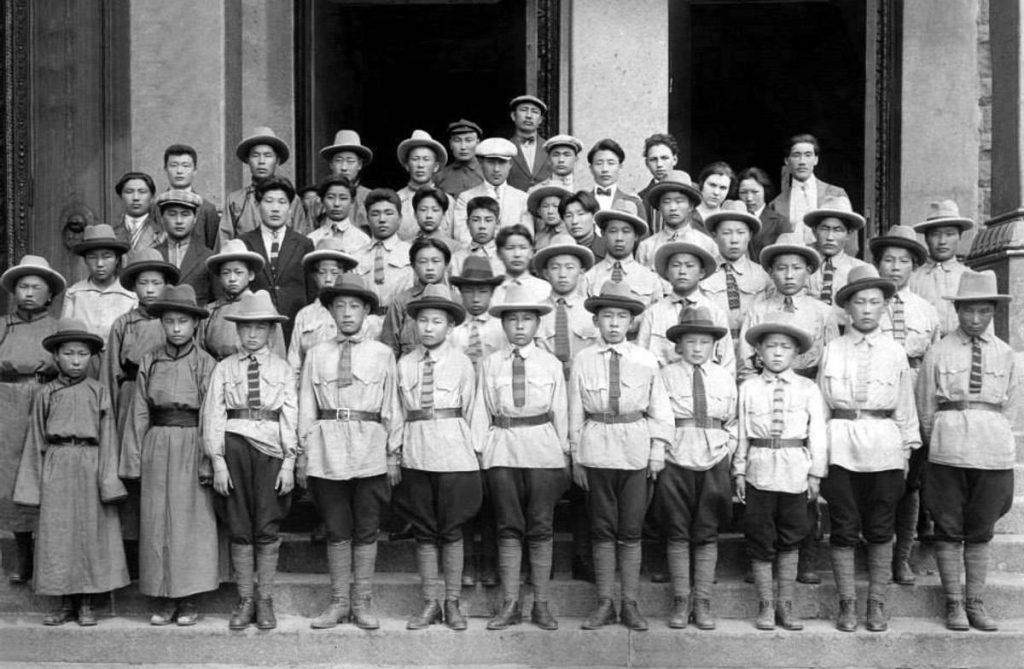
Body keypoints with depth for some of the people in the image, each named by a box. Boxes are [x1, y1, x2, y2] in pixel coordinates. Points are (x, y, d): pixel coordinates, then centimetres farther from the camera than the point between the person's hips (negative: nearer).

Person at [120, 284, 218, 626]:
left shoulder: (205, 363, -2)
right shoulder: (149, 362, 6)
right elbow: (139, 412, 7)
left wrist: (209, 460, -10)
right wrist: (133, 458, 3)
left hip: (192, 446, -3)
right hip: (157, 446, 3)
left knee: (192, 521, 1)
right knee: (156, 521, 5)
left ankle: (188, 599, 12)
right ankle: (162, 600, 16)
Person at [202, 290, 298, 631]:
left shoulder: (282, 369, 8)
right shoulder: (224, 368, 8)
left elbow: (290, 417, 5)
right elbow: (213, 415, 4)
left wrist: (289, 462, -3)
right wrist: (218, 461, -3)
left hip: (271, 448, 0)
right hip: (234, 446, 1)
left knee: (267, 528, 1)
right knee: (239, 528, 4)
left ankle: (266, 601, 11)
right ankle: (245, 600, 14)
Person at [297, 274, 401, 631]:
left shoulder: (382, 354, 6)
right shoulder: (317, 354, 8)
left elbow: (392, 407, 8)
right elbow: (306, 406, 9)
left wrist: (393, 453, 5)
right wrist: (303, 454, 7)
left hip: (369, 450, -1)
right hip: (326, 450, 1)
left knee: (366, 530, 5)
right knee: (336, 529, 8)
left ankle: (362, 603, 16)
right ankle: (338, 602, 18)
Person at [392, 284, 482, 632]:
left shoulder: (461, 363, 3)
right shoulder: (404, 364, 7)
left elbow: (468, 411, 5)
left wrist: (467, 448, 5)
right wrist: (393, 456, 6)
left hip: (453, 452, -2)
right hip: (414, 453, 2)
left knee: (452, 530, 4)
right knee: (423, 531, 7)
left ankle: (452, 603, 15)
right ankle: (430, 604, 17)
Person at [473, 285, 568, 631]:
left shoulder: (551, 364, 6)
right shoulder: (489, 364, 6)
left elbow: (560, 411, 9)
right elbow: (481, 411, 8)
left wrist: (564, 453, 8)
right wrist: (479, 451, 4)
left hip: (542, 447, 0)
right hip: (502, 448, 1)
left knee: (541, 528, 2)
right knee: (509, 527, 4)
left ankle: (541, 605, 11)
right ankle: (509, 605, 11)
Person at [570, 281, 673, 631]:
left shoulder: (645, 360, 2)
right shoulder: (583, 360, 1)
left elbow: (659, 409, 8)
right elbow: (575, 412, 6)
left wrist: (658, 451, 3)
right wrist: (576, 457, 6)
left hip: (635, 448, 0)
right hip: (596, 448, 0)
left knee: (631, 530, 5)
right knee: (602, 529, 7)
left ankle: (630, 605, 15)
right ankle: (605, 604, 17)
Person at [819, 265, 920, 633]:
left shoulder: (895, 352, 7)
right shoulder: (832, 350, 4)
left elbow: (905, 406, 10)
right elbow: (820, 403, 5)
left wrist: (907, 449, 6)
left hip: (884, 447, 1)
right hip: (840, 446, -1)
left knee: (880, 530, 7)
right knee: (843, 529, 3)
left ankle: (876, 604, 18)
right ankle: (847, 603, 14)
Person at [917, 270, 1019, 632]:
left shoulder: (1006, 355, 6)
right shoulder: (938, 353, -1)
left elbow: (1008, 406, 10)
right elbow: (926, 408, 5)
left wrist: (992, 434, 8)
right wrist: (937, 441, 8)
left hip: (994, 449, 2)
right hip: (948, 449, -2)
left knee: (981, 531, 9)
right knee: (949, 529, 4)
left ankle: (976, 603, 19)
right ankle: (954, 604, 14)